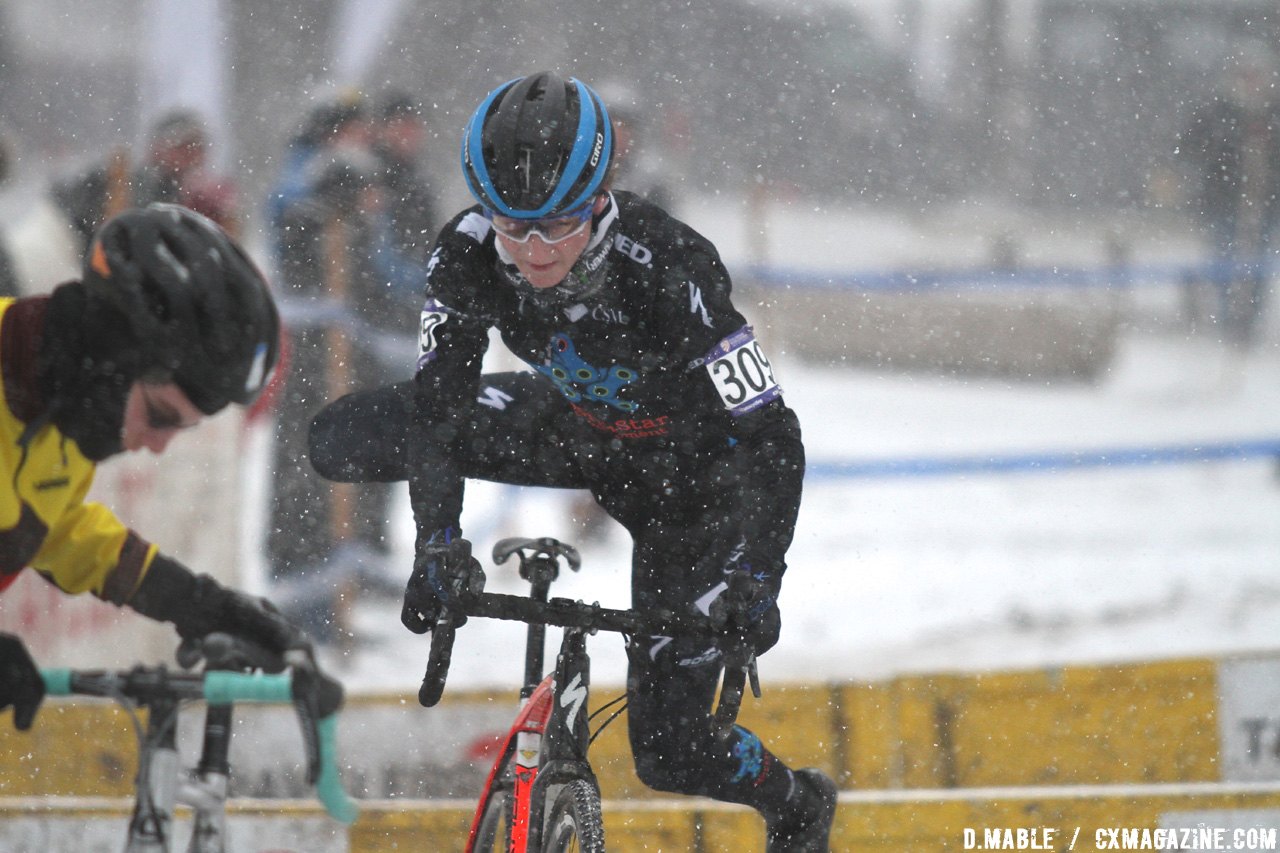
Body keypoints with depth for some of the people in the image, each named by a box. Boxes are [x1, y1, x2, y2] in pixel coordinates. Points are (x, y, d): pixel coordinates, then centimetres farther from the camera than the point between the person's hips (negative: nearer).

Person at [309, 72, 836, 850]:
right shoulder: (469, 254, -27)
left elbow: (773, 441, -36)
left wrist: (757, 580, -46)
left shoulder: (669, 270, -39)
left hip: (687, 471, -5)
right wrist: (438, 543, -36)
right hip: (578, 427, 5)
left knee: (668, 752, -9)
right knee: (345, 440, -11)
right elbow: (438, 407, -22)